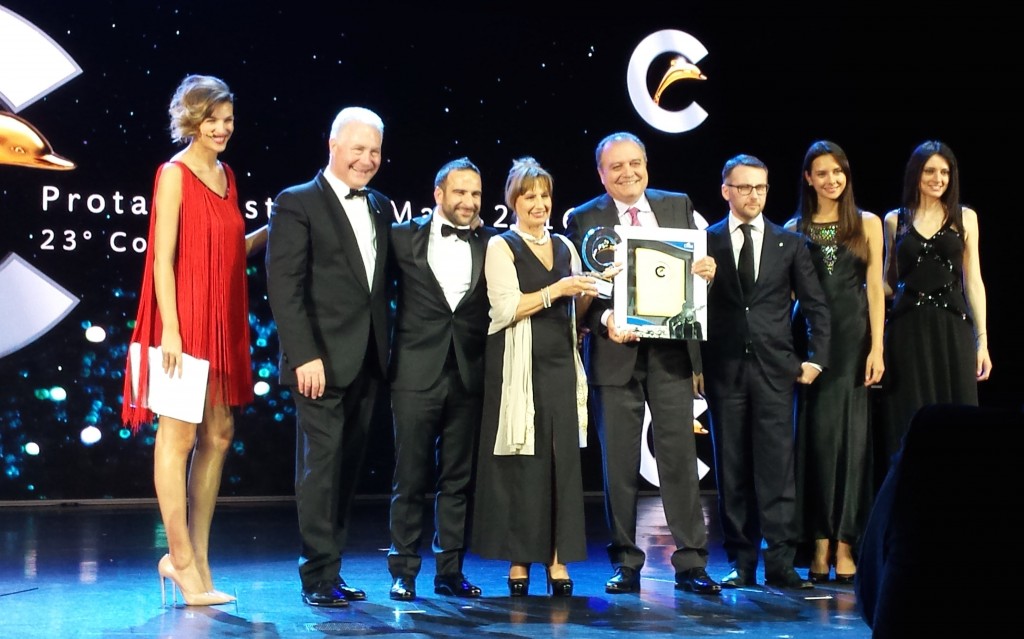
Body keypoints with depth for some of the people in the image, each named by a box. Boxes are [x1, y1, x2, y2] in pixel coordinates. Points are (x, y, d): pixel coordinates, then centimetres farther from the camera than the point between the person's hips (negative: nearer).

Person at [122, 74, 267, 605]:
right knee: (179, 434, -2)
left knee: (218, 434, 9)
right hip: (184, 319, -8)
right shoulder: (174, 175, -8)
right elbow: (162, 258, -13)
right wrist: (171, 329, -18)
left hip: (222, 321, 8)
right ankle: (183, 562, 5)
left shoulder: (226, 175, 13)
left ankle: (193, 556, 17)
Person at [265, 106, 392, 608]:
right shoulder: (297, 204, -5)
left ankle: (331, 570, 17)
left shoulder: (380, 206, 15)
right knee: (321, 468, -3)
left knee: (347, 470, 9)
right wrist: (304, 356, -18)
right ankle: (318, 578, 3)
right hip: (323, 362, -6)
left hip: (367, 363, 6)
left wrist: (386, 350, 9)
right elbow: (284, 288, -12)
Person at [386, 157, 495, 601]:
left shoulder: (492, 244, 6)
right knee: (411, 478, 3)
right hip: (417, 374, -2)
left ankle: (450, 571, 17)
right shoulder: (404, 237, 2)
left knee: (459, 479, 8)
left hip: (469, 377, 2)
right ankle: (404, 571, 12)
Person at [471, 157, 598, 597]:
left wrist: (586, 295, -2)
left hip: (560, 364, 5)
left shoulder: (565, 247, 15)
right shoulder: (500, 246, 0)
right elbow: (507, 308, -11)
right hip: (518, 367, -4)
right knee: (520, 461, -2)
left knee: (563, 458, 0)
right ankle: (518, 561, 5)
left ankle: (558, 559, 5)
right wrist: (556, 290, -17)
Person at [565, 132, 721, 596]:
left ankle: (691, 562, 6)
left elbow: (697, 267, 13)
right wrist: (604, 319, -17)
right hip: (615, 352, -1)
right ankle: (625, 562, 15)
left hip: (672, 349, 1)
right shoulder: (584, 220, 3)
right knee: (619, 463, 5)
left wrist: (707, 271, -10)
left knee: (680, 455, 0)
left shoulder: (678, 206, 10)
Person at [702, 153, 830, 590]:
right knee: (731, 469, 3)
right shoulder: (706, 242, 7)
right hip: (724, 369, 0)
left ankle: (780, 563, -3)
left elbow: (816, 306, 11)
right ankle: (741, 562, 9)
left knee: (776, 465, -5)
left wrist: (817, 358, 3)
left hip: (774, 368, 0)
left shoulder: (790, 243, 10)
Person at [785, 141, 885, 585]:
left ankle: (844, 544, 4)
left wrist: (876, 348, -6)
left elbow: (875, 288, 2)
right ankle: (820, 544, 5)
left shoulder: (868, 224, 7)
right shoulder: (794, 229, 7)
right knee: (816, 434, 0)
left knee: (850, 434, 0)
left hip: (853, 337, 0)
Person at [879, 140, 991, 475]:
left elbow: (973, 280, 5)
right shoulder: (895, 220, 9)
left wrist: (982, 340, -1)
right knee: (910, 424, 1)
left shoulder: (965, 218, 8)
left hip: (952, 327, 0)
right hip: (908, 329, 0)